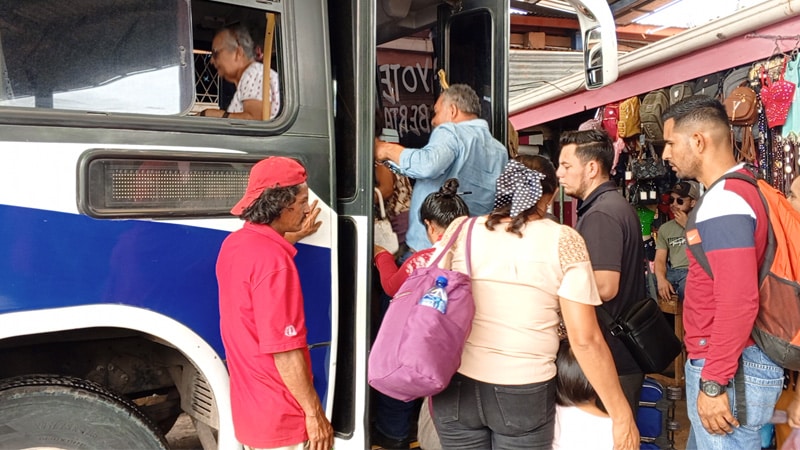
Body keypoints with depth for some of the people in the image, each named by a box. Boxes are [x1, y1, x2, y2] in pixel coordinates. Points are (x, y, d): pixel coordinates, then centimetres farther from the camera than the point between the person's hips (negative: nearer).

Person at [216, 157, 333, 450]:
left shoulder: (235, 244, 3)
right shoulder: (272, 260, -25)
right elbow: (283, 349, -25)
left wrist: (291, 236, 29)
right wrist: (314, 413, -18)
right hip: (281, 418, -9)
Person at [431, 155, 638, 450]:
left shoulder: (460, 229, 0)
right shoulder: (563, 241, -6)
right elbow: (585, 340, -9)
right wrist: (622, 415, -2)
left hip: (457, 386, 2)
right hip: (525, 394, -2)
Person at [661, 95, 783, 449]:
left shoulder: (722, 202, -20)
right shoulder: (734, 190, 13)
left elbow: (739, 302, -27)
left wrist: (713, 382, -22)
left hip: (729, 370, -10)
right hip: (725, 361, 10)